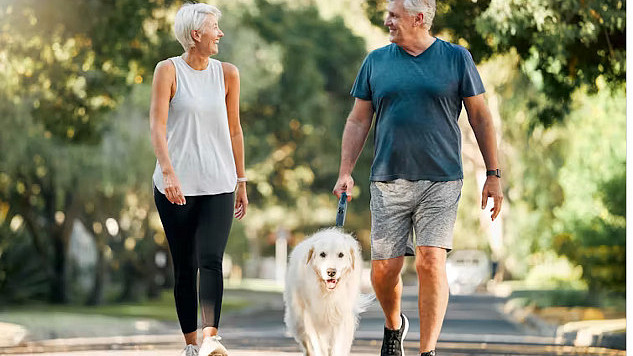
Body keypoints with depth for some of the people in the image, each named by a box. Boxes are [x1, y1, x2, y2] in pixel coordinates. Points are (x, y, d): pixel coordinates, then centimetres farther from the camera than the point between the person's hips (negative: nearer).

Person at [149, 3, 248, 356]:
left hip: (218, 185, 2)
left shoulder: (227, 73, 9)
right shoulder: (169, 70, -2)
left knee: (211, 260, -16)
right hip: (176, 187, -1)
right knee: (184, 267, 4)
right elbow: (158, 125, -11)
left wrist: (241, 182, 16)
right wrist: (168, 171, -25)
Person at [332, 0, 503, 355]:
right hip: (388, 181, 2)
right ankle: (394, 325, 31)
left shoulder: (456, 58, 3)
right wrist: (345, 173, 3)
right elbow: (358, 122, 13)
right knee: (384, 267, 1)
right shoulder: (376, 61, 9)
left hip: (441, 181, -2)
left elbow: (481, 117, 7)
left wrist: (493, 175, 3)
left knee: (431, 262, -13)